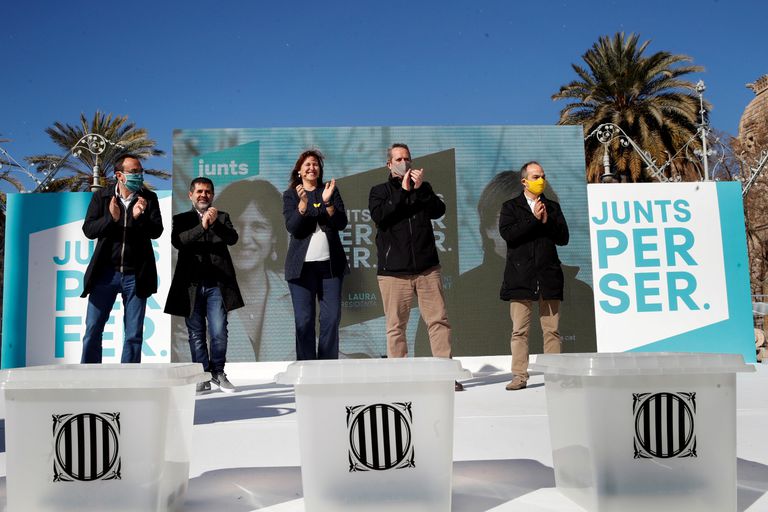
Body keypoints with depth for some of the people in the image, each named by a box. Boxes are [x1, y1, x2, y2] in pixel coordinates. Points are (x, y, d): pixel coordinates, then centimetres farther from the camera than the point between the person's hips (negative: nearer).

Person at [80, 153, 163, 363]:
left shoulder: (149, 198, 2)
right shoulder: (102, 196, 2)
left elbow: (157, 231, -5)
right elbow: (88, 230, -3)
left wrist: (139, 217, -24)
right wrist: (111, 218, -20)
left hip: (135, 275, 0)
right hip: (106, 272, 0)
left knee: (134, 335, 4)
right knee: (92, 330, 4)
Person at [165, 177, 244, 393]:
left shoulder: (222, 217, 14)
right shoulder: (181, 219, 10)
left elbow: (233, 238, -3)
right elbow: (177, 241, -9)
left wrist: (216, 223, -19)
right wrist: (202, 226, -22)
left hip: (217, 284, 0)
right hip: (192, 284, 0)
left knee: (219, 333, -3)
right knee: (196, 334, 3)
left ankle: (218, 373, 13)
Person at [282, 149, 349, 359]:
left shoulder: (331, 190, 12)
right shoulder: (290, 195, 8)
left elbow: (341, 224, 2)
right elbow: (292, 227, -6)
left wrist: (327, 202, -14)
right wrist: (303, 203, -20)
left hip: (330, 263, 2)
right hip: (302, 264, -2)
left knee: (331, 318, -2)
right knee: (304, 320, -2)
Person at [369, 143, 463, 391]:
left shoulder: (424, 187, 17)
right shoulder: (380, 191, 11)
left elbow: (439, 211, 1)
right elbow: (379, 216, -9)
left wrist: (420, 189, -10)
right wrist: (403, 191, -9)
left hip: (427, 268, 2)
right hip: (393, 270, -2)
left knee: (439, 320, -1)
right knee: (396, 326, 1)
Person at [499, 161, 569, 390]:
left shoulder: (553, 207, 17)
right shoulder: (510, 207, 9)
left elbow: (563, 237, 8)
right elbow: (507, 233, -9)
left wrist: (547, 221, -6)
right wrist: (534, 219, -10)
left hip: (549, 275, 2)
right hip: (520, 276, -2)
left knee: (551, 330, 3)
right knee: (519, 330, -2)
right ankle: (520, 376, 3)